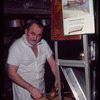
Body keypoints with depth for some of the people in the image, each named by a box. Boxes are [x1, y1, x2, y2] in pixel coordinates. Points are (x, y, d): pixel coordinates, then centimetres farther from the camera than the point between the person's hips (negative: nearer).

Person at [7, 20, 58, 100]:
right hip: (23, 90, -4)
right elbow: (12, 74, -19)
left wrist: (57, 79, -16)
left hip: (41, 88, 5)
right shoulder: (16, 47, -19)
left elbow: (52, 63, 1)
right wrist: (31, 89, -24)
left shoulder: (43, 43, -3)